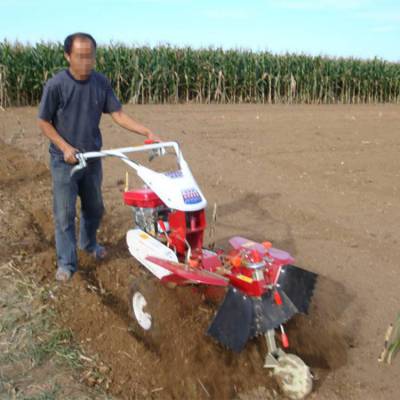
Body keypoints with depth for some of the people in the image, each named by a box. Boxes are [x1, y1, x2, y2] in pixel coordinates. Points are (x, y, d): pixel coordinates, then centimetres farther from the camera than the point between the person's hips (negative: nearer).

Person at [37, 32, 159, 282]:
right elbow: (44, 122, -8)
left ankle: (89, 243, 43)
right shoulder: (56, 85, -16)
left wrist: (148, 132, -14)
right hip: (64, 161, -4)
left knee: (94, 208, 18)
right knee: (65, 213, 1)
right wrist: (65, 147, -20)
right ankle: (67, 263, 14)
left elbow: (119, 115, -3)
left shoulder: (101, 83, -5)